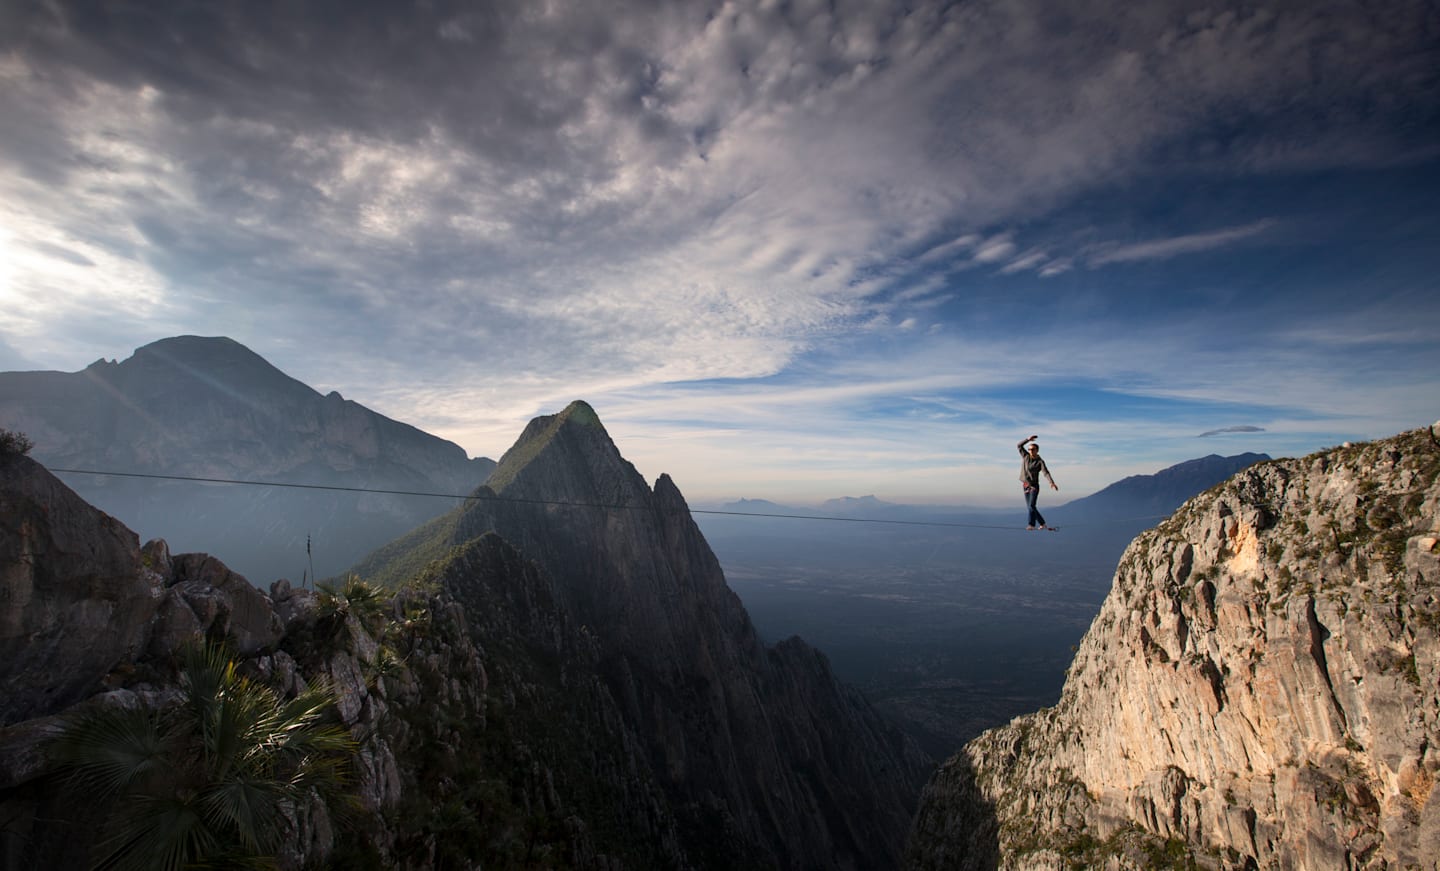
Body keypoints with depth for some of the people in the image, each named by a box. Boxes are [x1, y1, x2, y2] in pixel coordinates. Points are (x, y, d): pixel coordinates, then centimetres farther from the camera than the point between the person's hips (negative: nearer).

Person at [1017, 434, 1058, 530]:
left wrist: (1052, 482, -33)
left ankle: (1032, 525, -20)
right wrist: (1028, 439, -9)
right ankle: (1042, 524, 18)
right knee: (1029, 507, 6)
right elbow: (1019, 446, 2)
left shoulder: (1040, 462, -6)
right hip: (1026, 486, 5)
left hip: (1034, 486, -5)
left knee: (1031, 506, -18)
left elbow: (1046, 473, -18)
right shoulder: (1025, 456, 6)